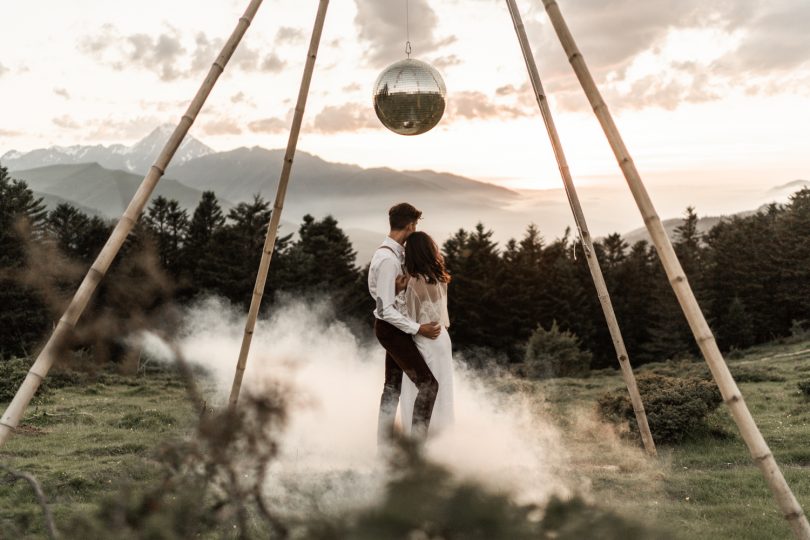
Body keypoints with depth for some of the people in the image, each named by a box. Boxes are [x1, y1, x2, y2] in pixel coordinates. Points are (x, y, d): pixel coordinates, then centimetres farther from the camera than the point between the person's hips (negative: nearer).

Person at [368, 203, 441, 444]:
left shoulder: (395, 253, 5)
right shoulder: (388, 260, -25)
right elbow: (386, 309, -26)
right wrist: (418, 328, -23)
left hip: (393, 327, 10)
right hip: (391, 328, -10)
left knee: (393, 386, 17)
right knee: (428, 384, -8)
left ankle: (383, 442, 28)